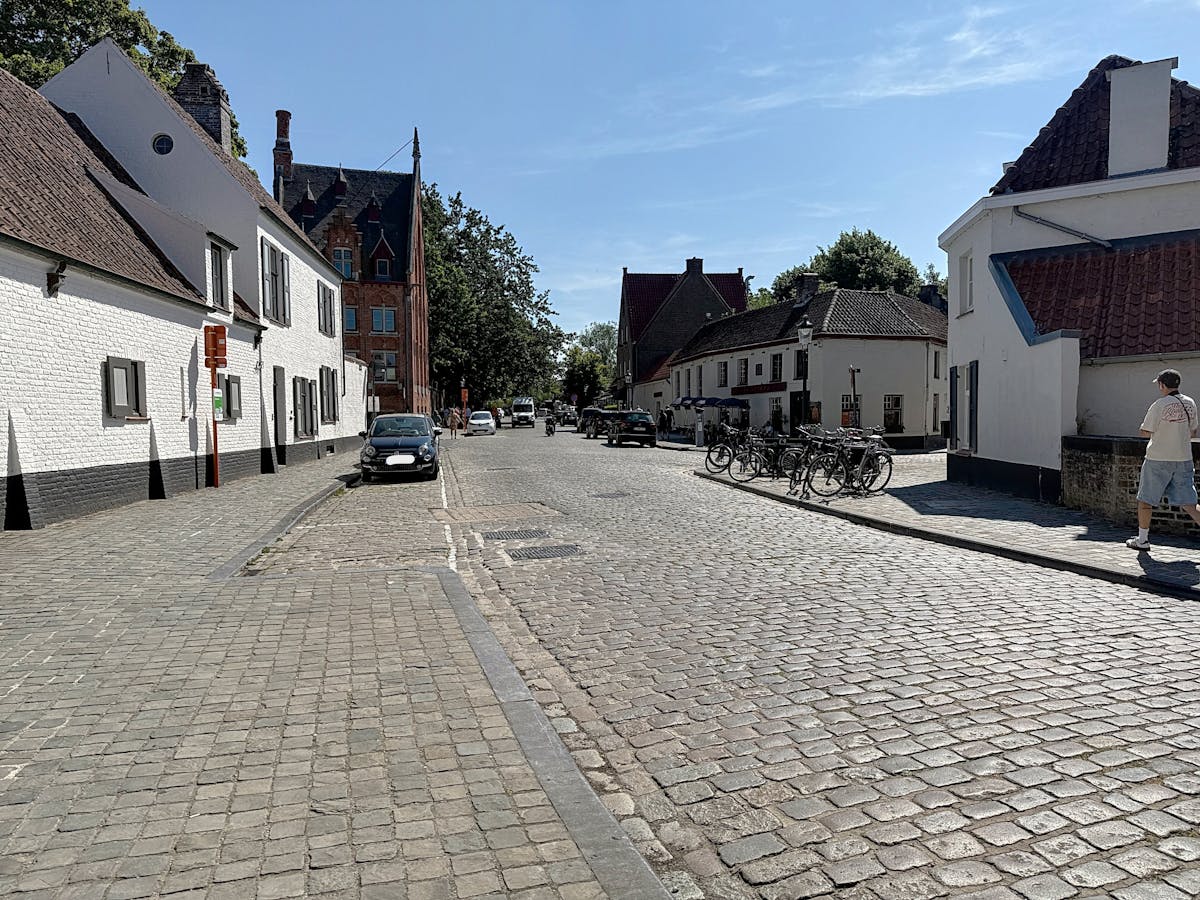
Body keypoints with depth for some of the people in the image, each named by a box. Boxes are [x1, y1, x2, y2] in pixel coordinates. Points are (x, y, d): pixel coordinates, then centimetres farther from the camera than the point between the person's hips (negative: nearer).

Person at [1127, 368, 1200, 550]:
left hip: (1158, 459, -5)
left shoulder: (1159, 405, -13)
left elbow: (1144, 432, -10)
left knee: (1145, 500, 8)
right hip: (1183, 458, 5)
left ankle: (1142, 540, 14)